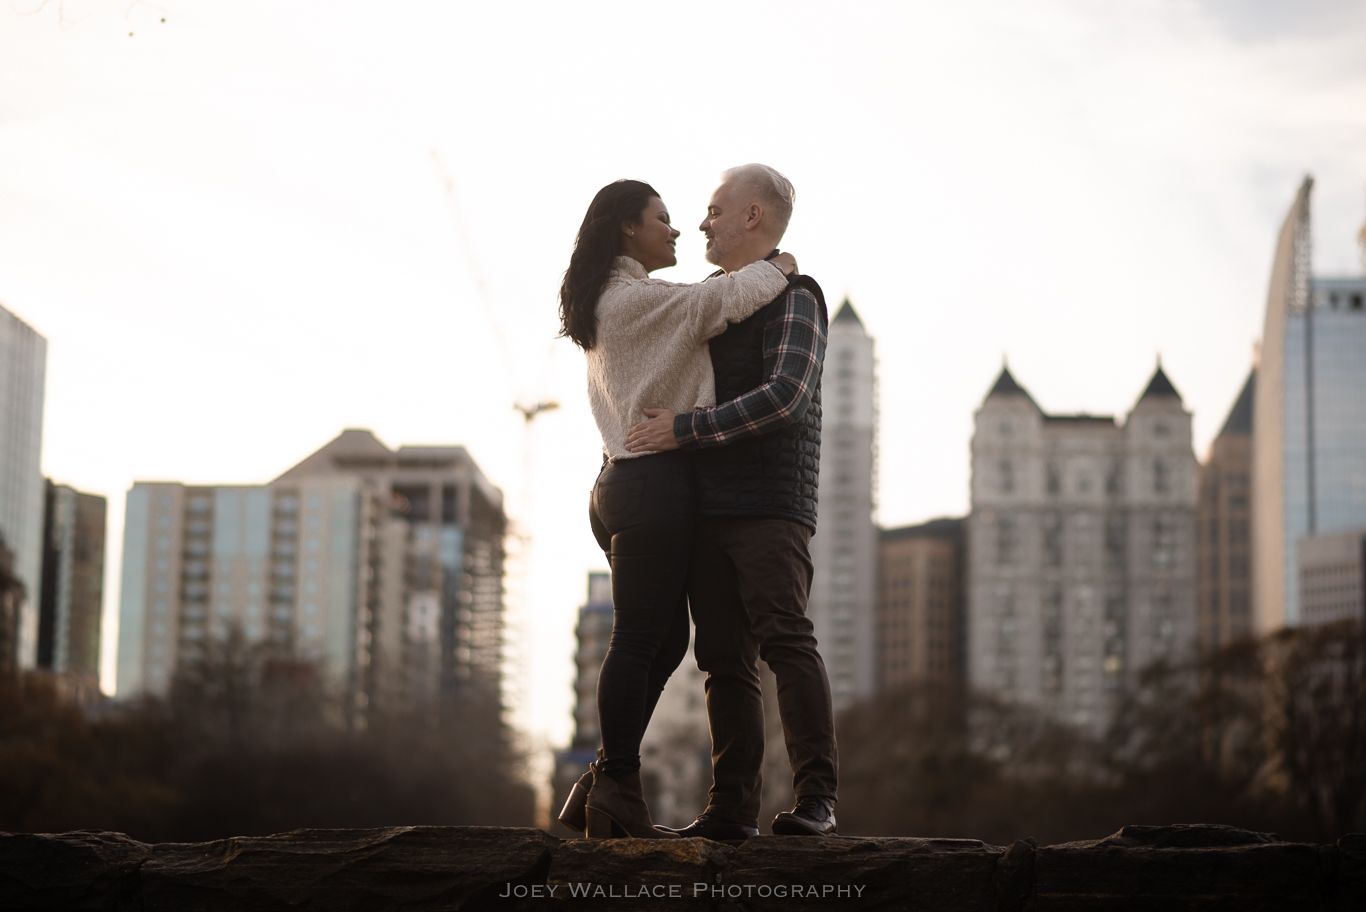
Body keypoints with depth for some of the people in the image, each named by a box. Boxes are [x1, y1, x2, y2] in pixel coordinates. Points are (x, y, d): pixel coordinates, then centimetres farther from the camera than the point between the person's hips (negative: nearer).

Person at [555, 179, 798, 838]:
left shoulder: (605, 303, 20)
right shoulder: (637, 297, -11)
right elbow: (724, 299, -18)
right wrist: (777, 268, 0)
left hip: (622, 481, 10)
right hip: (655, 482, -10)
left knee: (666, 639, 11)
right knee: (639, 641, -8)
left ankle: (603, 789, 11)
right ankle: (618, 792, -6)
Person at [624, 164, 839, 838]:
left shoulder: (793, 297, -2)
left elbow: (784, 397, -17)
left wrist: (685, 429, -17)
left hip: (770, 505, -7)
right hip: (706, 509, 7)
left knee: (785, 641, -16)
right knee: (725, 661, 3)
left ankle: (815, 799, -18)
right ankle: (733, 806, 2)